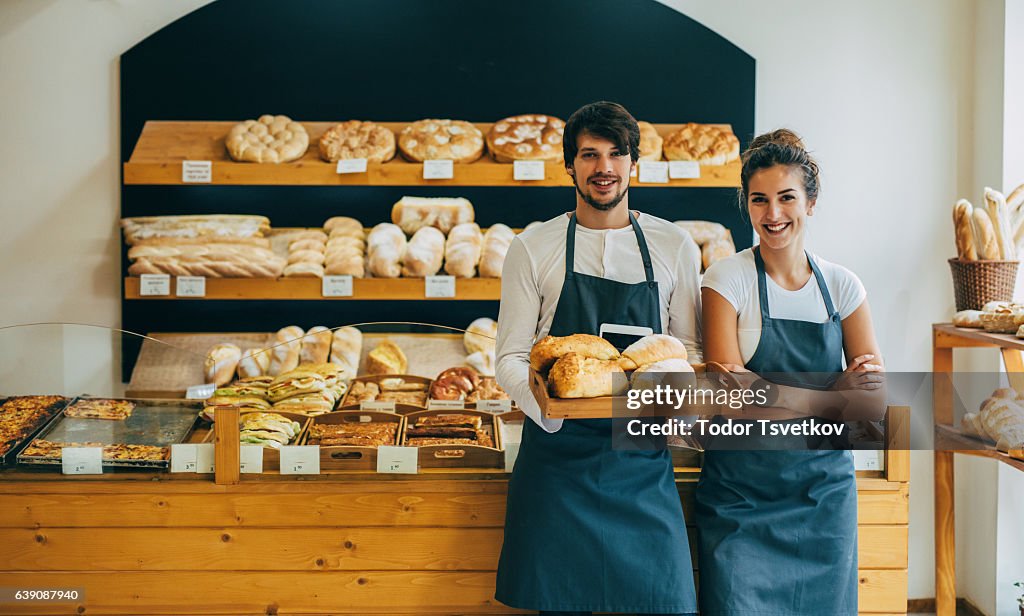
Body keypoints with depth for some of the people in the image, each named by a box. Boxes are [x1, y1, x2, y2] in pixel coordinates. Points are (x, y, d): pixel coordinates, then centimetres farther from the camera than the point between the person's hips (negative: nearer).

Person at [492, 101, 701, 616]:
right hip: (559, 452, -1)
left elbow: (688, 347, 12)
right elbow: (511, 358, 3)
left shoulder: (674, 246, 7)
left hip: (642, 461, 1)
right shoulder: (533, 248, 3)